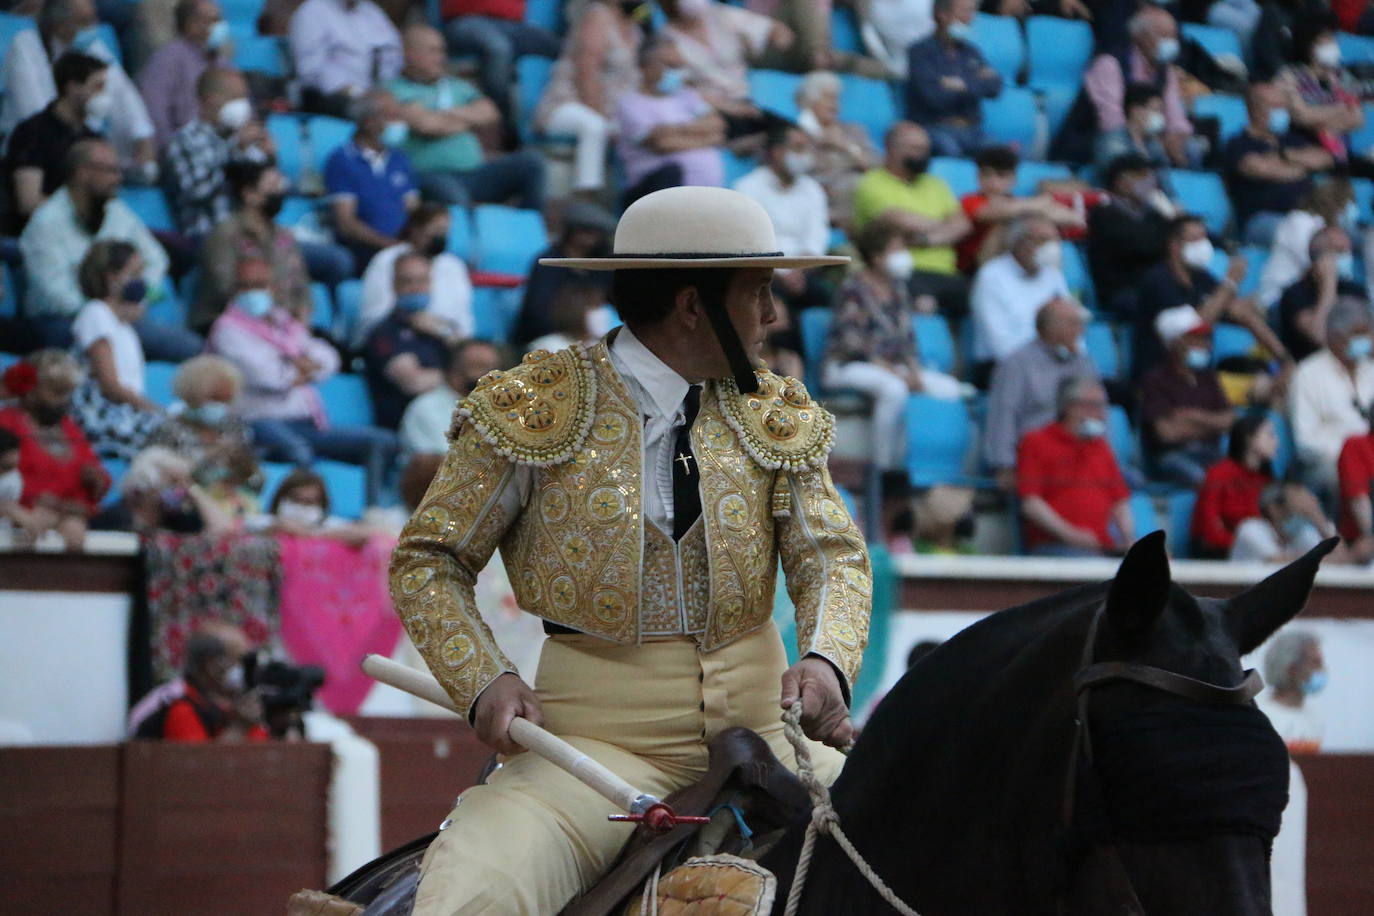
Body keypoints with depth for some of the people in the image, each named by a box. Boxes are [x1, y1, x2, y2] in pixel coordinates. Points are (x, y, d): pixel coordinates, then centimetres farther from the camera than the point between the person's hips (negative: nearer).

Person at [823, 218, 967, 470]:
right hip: (847, 367, -8)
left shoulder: (898, 289, 13)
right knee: (894, 388, -38)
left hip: (892, 366, 8)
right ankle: (884, 467, -30)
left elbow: (907, 337, 13)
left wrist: (914, 371, -5)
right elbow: (853, 342, -17)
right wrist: (895, 373, -21)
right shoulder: (854, 289, -11)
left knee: (950, 389, -10)